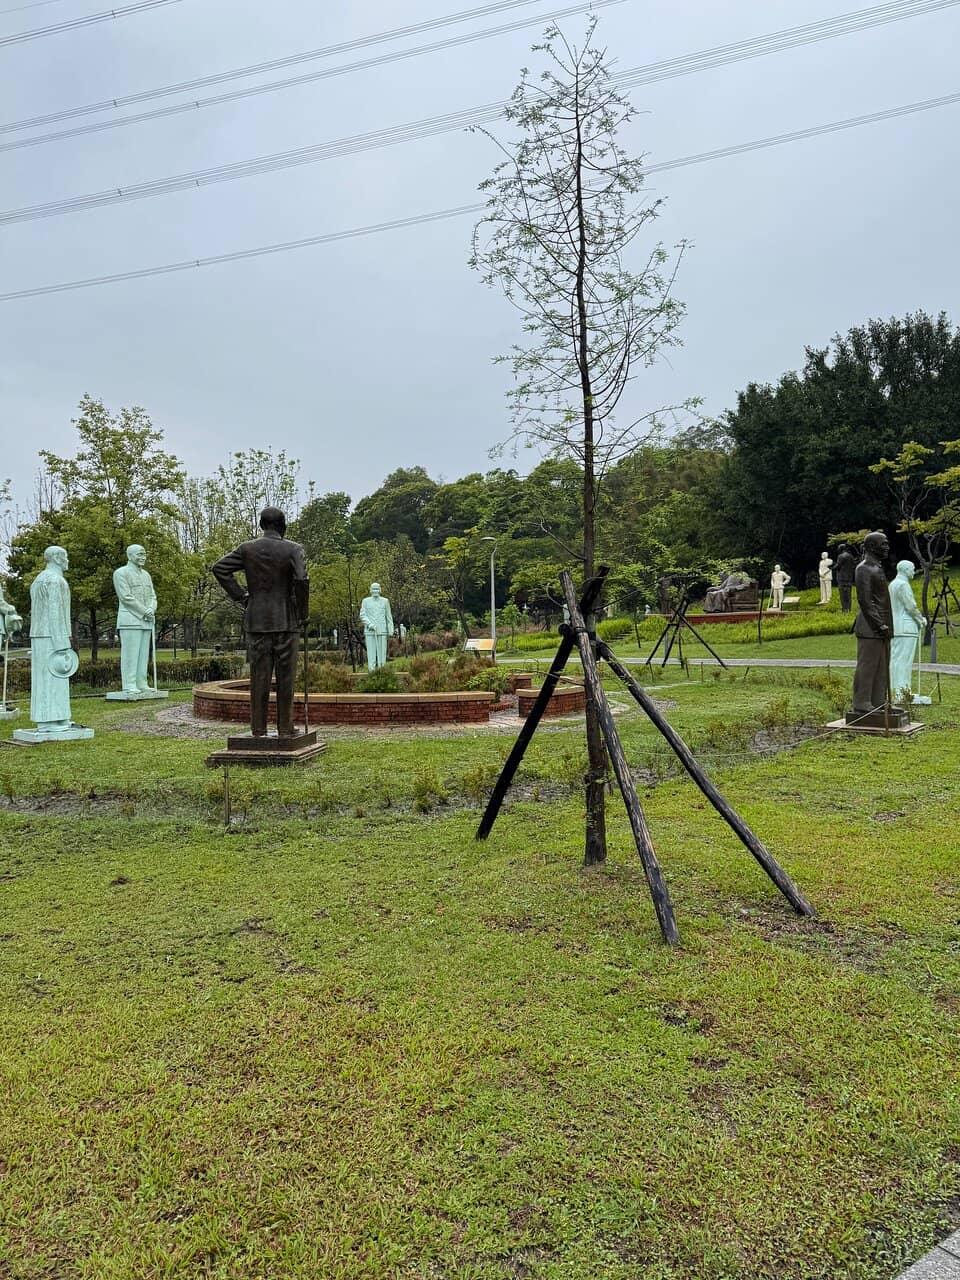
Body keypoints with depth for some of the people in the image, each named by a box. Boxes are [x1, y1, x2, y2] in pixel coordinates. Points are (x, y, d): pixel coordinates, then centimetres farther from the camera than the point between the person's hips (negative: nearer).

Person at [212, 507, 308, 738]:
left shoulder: (247, 549, 3)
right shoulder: (293, 549, -6)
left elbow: (219, 568, -1)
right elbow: (302, 580, -18)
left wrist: (240, 596, 3)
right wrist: (302, 613, -6)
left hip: (257, 622, 3)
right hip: (286, 621, -2)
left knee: (259, 676, 8)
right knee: (285, 676, 4)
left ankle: (258, 729, 10)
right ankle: (285, 728, 6)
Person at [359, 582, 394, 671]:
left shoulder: (385, 601, 5)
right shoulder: (365, 601, 4)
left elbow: (389, 616, 8)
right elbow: (362, 615, -1)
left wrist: (391, 630, 2)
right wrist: (370, 624, -17)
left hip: (382, 631, 0)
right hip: (369, 631, 0)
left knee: (382, 652, -1)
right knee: (371, 653, -4)